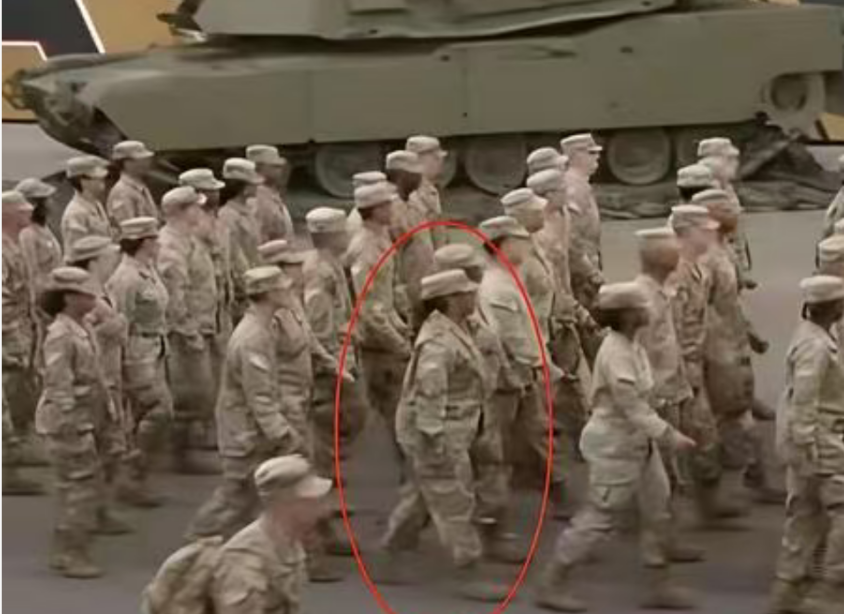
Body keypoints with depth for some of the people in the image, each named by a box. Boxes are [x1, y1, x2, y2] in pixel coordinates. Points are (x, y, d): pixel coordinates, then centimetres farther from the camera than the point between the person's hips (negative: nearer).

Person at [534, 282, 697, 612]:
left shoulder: (631, 346, 4)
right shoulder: (616, 354, -25)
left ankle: (660, 586, 23)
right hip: (615, 444, -9)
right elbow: (632, 407, -27)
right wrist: (670, 435, -27)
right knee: (599, 517, -1)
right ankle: (552, 585, 11)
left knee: (658, 510, 12)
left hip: (638, 442, 9)